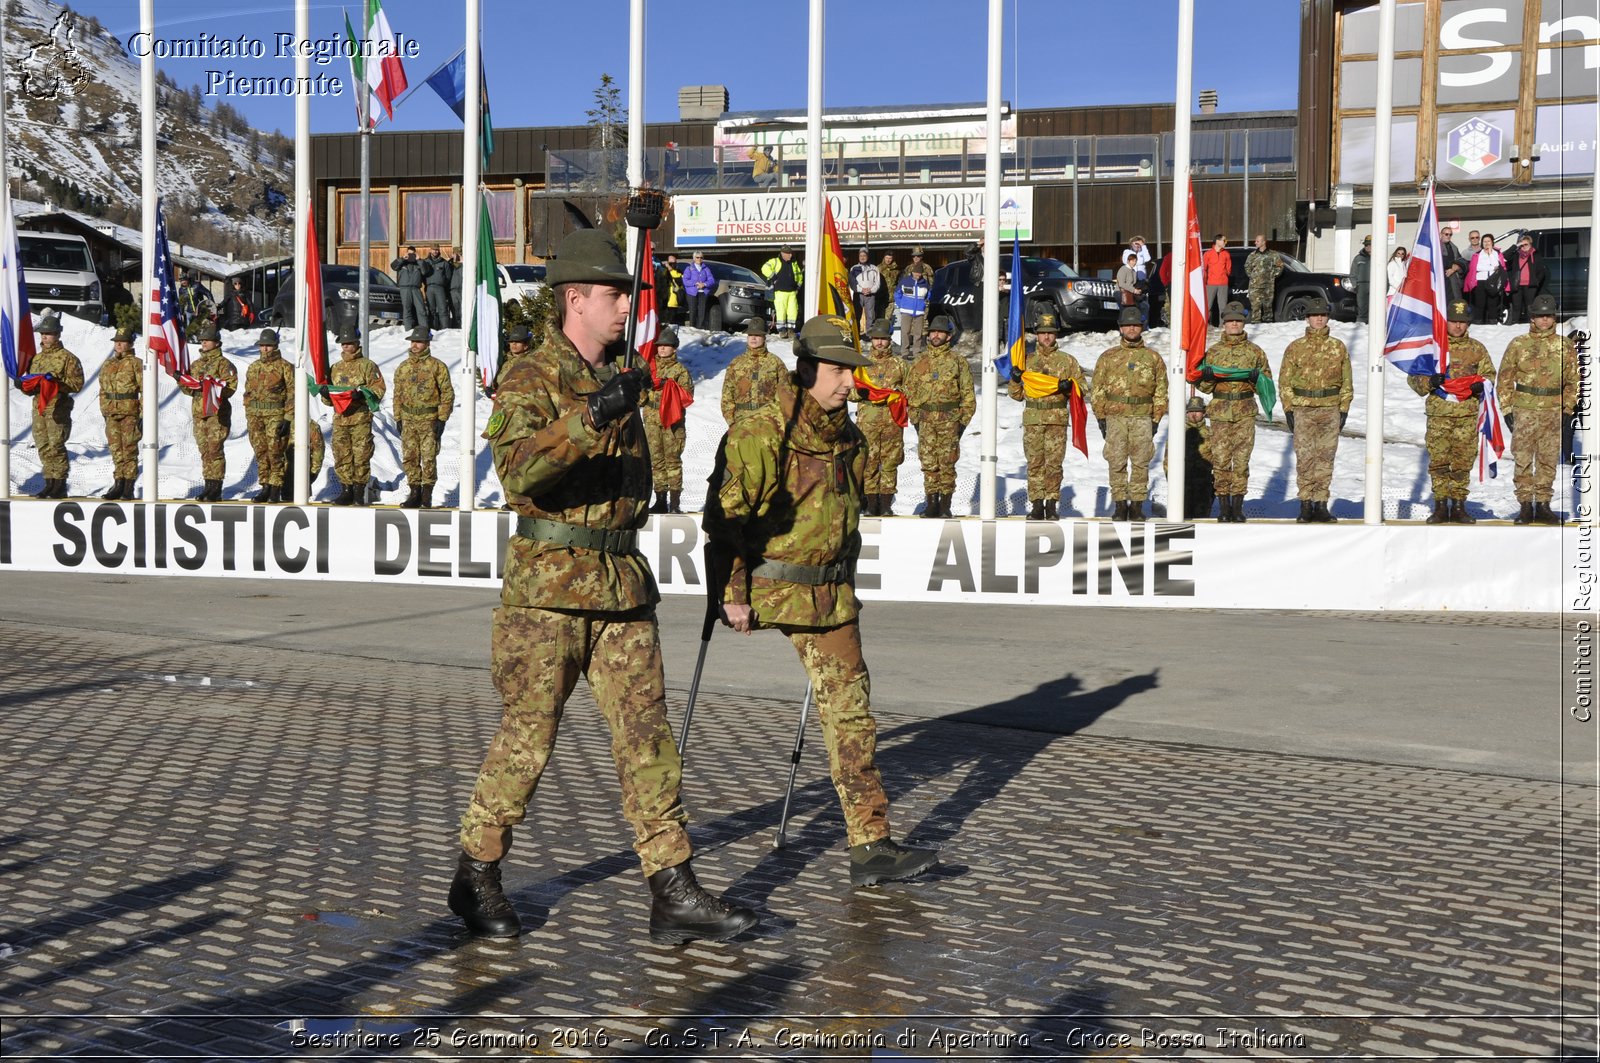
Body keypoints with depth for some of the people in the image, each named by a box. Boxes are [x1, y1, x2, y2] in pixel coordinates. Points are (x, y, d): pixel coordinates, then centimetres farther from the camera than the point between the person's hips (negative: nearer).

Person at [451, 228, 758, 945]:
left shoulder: (616, 382, 16)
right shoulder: (529, 379, -8)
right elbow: (517, 470, -26)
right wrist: (589, 417, -36)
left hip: (623, 589, 7)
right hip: (547, 589, -7)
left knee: (648, 736, 3)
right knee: (526, 738, 2)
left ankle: (674, 894, 7)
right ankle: (476, 879, 21)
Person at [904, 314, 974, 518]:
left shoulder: (958, 361, 4)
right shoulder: (920, 362, 12)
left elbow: (968, 394, 4)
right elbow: (910, 392, 13)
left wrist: (963, 421, -2)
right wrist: (915, 419, 6)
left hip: (949, 420, -2)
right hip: (926, 421, 3)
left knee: (947, 463, -2)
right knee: (928, 463, 1)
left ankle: (945, 506, 4)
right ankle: (931, 503, 8)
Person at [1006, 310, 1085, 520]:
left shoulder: (1067, 360, 9)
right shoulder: (1027, 360, 13)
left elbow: (1082, 387, 10)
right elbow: (1016, 394, 17)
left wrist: (1069, 387, -11)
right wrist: (1016, 380, -3)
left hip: (1057, 420, -1)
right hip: (1032, 420, 1)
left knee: (1054, 463, -4)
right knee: (1034, 464, 0)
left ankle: (1052, 505, 4)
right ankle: (1036, 505, 5)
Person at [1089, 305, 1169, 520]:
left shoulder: (1153, 358, 11)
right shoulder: (1108, 357, 10)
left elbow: (1161, 391, 11)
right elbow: (1097, 390, 9)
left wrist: (1156, 419, 4)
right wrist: (1101, 417, 2)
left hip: (1142, 417, 0)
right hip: (1115, 417, 0)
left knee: (1141, 463, 0)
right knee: (1117, 463, -1)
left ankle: (1137, 505, 7)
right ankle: (1119, 505, 6)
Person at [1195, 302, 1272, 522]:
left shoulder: (1255, 352, 9)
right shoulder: (1213, 351, 10)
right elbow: (1205, 387, 13)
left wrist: (1256, 377, -9)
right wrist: (1206, 377, -10)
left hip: (1245, 413, 0)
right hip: (1220, 412, 0)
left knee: (1241, 460, -2)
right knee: (1220, 460, -3)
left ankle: (1238, 506, 5)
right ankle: (1224, 506, 5)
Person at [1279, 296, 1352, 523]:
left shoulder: (1338, 348, 10)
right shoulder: (1295, 348, 6)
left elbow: (1346, 381, 12)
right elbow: (1285, 381, 6)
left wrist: (1344, 409, 6)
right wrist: (1288, 409, -1)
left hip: (1330, 410, 1)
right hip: (1303, 409, -1)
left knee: (1325, 458, 2)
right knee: (1305, 458, -4)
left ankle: (1321, 505, 7)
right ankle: (1305, 505, 2)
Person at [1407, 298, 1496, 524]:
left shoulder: (1477, 349, 12)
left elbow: (1489, 375, 19)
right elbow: (1413, 377, 7)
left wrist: (1480, 385, -4)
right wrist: (1429, 382, -14)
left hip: (1467, 414, 1)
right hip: (1438, 413, -1)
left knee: (1463, 462, 2)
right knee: (1438, 461, -2)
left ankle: (1458, 506, 11)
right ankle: (1440, 507, 7)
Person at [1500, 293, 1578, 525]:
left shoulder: (1565, 346, 8)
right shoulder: (1518, 344, 4)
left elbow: (1573, 380, 12)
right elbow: (1505, 379, 6)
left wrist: (1568, 409, 5)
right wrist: (1507, 409, 1)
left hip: (1553, 411, 2)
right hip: (1524, 410, -1)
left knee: (1548, 460, 4)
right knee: (1523, 459, -4)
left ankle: (1543, 504, 11)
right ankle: (1525, 504, 2)